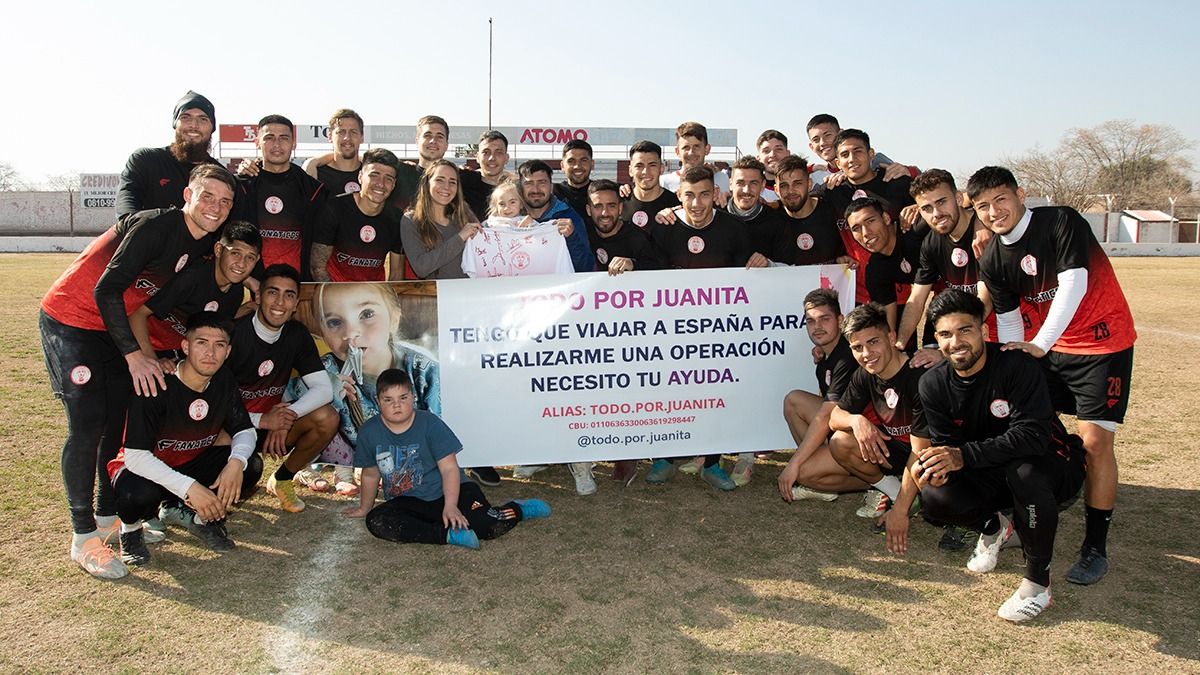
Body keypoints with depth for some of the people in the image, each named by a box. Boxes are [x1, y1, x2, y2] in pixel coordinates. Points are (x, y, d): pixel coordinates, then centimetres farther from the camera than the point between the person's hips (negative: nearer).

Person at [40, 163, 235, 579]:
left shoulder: (204, 245, 0)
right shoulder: (155, 226, -25)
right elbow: (107, 290, -28)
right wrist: (134, 354, -28)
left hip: (116, 327, 8)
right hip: (69, 321, -8)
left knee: (120, 422, 8)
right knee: (87, 425, -12)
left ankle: (108, 516, 22)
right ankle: (83, 537, -3)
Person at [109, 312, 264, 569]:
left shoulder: (224, 380, -9)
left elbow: (244, 430, -3)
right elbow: (135, 455, -30)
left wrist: (236, 462, -27)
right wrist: (189, 487, -38)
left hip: (192, 464, 5)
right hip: (144, 469, -5)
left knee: (251, 467, -19)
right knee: (140, 494, -39)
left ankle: (202, 518, 8)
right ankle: (130, 529, 0)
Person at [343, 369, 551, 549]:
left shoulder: (430, 423, -12)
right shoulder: (369, 432, -4)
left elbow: (449, 468, -15)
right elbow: (370, 475, 13)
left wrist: (450, 507, -27)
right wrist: (364, 508, 25)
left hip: (445, 492, -3)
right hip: (408, 503, 3)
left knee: (491, 526, -27)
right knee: (375, 521, -29)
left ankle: (516, 510, 9)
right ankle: (448, 534, -30)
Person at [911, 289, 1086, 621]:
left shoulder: (1017, 365, -23)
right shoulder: (934, 385, -6)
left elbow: (1032, 436, -33)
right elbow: (945, 443, -8)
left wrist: (963, 455, -42)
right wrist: (938, 463, -34)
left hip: (1053, 468, -4)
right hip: (991, 477, 4)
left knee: (1023, 469, -39)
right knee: (934, 498, -24)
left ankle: (1038, 580, -19)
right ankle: (992, 526, 12)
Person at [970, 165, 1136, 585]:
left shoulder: (1062, 222, -18)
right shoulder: (992, 261, -3)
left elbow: (1073, 285, -27)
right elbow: (1008, 321, 2)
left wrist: (1039, 345, -34)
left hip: (1103, 343, -6)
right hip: (1047, 348, 6)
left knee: (1094, 441, -10)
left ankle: (1095, 547, 2)